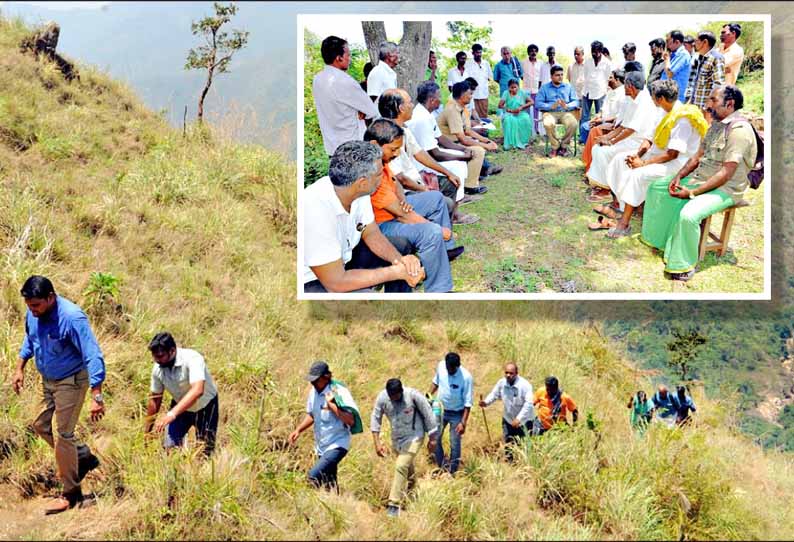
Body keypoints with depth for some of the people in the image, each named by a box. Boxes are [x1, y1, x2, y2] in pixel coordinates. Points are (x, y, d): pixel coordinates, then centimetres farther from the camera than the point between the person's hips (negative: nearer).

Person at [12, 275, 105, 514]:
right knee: (40, 426, 16)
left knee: (63, 435, -3)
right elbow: (29, 340, 14)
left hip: (71, 382, -8)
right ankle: (84, 458, 33)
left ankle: (70, 494, 12)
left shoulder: (72, 317, -32)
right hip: (48, 380, 8)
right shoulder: (33, 313, -10)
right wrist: (20, 369, 13)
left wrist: (97, 397, -35)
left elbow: (93, 357, -32)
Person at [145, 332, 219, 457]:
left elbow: (197, 390, -47)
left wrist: (172, 414, -56)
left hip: (205, 406, -4)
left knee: (204, 451, 1)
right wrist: (146, 431, 3)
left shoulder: (192, 359, -34)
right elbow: (155, 398, -2)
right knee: (169, 447, -5)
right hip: (179, 406, 4)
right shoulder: (158, 368, -16)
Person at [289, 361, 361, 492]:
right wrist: (298, 430, 7)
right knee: (329, 483, 14)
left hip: (337, 445, -8)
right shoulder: (313, 392, 4)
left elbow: (350, 420, -25)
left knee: (314, 476, -23)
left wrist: (332, 405, -25)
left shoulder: (339, 392, -18)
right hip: (321, 446, 8)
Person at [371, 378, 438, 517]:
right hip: (396, 438, 5)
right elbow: (375, 419, -7)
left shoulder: (413, 395, -25)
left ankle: (394, 505, -16)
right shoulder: (382, 397, -17)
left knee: (401, 467, -18)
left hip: (413, 437, -4)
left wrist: (432, 438, -8)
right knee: (407, 465, 25)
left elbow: (428, 414, -14)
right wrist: (377, 443, -13)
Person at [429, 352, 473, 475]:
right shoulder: (441, 366, -14)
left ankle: (452, 472, 20)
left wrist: (463, 422, -22)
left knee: (455, 444, 2)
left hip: (456, 414, -4)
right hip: (440, 410, 4)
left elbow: (468, 403, -20)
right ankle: (441, 467, 30)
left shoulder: (466, 377, -27)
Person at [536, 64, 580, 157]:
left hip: (565, 112, 2)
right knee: (548, 124, -37)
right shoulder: (544, 88, 13)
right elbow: (538, 103, 1)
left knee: (573, 124, -31)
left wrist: (567, 106, -12)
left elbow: (575, 101, 11)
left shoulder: (568, 87, 20)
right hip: (550, 112, -2)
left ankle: (563, 145, -9)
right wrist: (551, 106, -15)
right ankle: (555, 146, -14)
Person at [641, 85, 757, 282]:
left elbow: (726, 173, -26)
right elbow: (698, 157, 14)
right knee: (656, 188, 11)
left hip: (724, 188, -10)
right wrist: (678, 177, -4)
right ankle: (657, 239, 22)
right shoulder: (716, 125, 10)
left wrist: (692, 192, -25)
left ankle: (684, 265, -15)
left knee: (688, 215, -33)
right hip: (699, 178, 10)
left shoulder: (739, 130, -22)